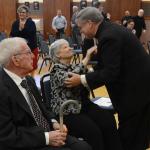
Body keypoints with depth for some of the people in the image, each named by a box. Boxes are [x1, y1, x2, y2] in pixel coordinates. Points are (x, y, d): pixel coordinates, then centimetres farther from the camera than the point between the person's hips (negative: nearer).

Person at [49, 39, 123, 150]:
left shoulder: (74, 67, 17)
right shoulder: (56, 70, -5)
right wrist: (87, 58, -25)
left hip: (83, 105, 6)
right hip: (67, 112, -6)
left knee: (108, 120, -21)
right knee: (92, 130, -30)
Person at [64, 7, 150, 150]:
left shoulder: (108, 36, -23)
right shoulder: (110, 29, 9)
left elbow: (111, 73, -25)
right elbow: (106, 65, 14)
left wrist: (81, 80, -19)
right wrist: (86, 77, 9)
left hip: (137, 86, -10)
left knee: (128, 134, 2)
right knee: (138, 129, 21)